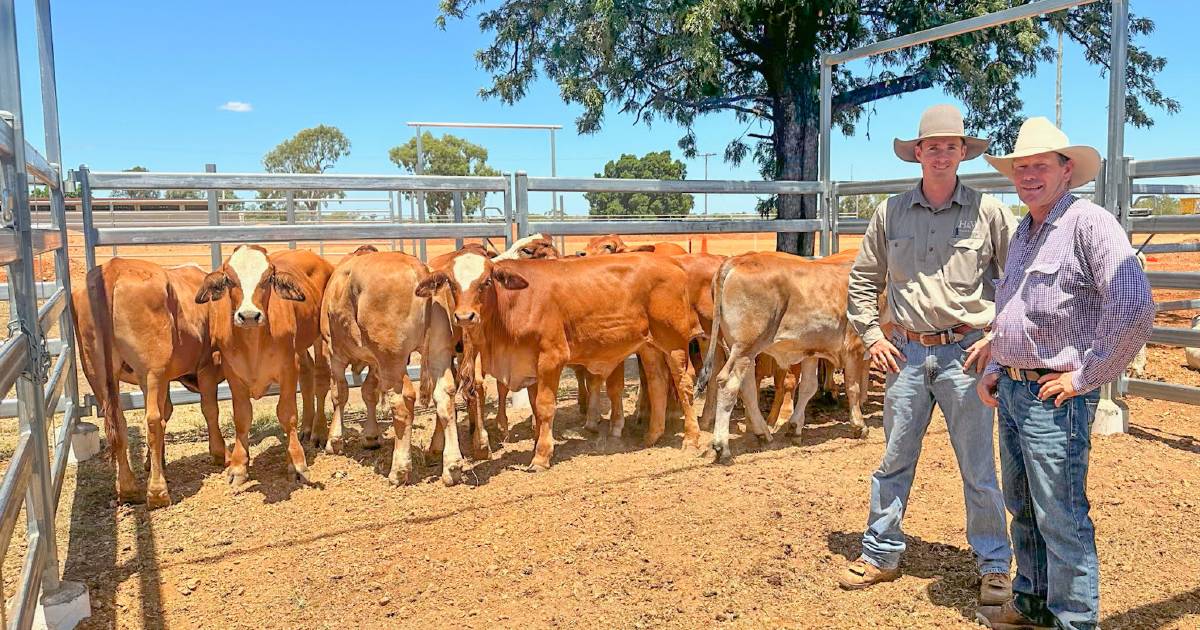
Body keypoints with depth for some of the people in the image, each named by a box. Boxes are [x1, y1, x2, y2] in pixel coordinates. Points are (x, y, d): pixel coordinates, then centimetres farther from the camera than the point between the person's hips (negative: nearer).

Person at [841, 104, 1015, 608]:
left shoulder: (989, 212, -2)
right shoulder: (891, 213, 4)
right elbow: (863, 279, 12)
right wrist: (871, 335, 5)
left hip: (967, 353, -2)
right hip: (907, 353, 2)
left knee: (978, 467, 7)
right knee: (894, 460, 11)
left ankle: (994, 566, 23)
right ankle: (880, 554, 24)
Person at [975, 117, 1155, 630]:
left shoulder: (1090, 223, -14)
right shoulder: (1023, 231, 14)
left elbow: (1134, 305, -24)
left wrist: (1086, 376, -18)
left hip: (1054, 399, -9)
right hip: (1012, 392, 9)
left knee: (1061, 518, 0)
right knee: (1023, 509, 19)